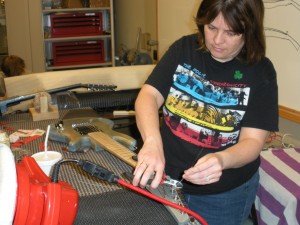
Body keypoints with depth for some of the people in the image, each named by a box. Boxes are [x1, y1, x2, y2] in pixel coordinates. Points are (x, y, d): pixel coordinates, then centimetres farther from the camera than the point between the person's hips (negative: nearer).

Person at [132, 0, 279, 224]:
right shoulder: (184, 49, -6)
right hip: (165, 181, 2)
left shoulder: (260, 72, -12)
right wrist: (152, 140, -34)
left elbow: (253, 141, -16)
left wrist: (222, 160, -38)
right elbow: (149, 95, -14)